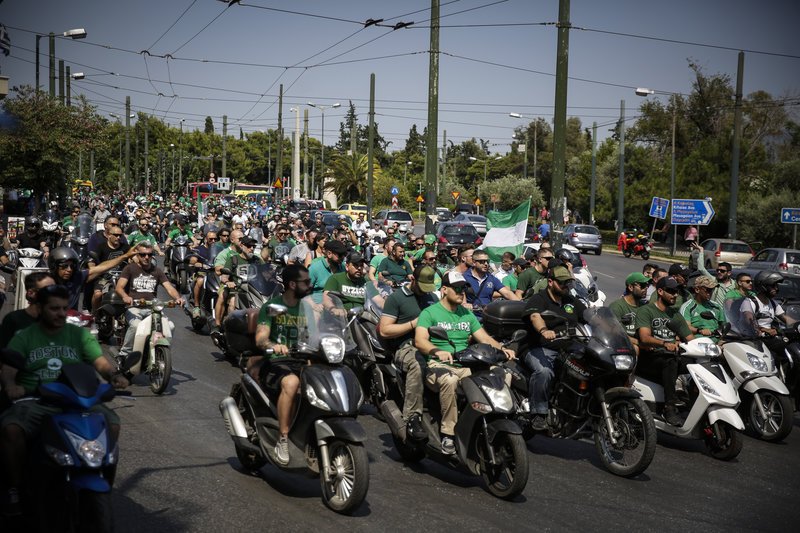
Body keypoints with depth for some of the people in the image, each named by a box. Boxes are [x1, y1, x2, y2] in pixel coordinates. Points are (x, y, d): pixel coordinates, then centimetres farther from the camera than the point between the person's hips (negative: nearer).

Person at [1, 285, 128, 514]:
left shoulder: (79, 334, 14)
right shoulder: (23, 337, 10)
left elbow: (101, 362, 2)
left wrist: (114, 376, -21)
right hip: (35, 403, -1)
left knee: (112, 423, -24)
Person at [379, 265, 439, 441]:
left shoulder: (433, 297, 25)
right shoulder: (396, 297, 6)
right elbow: (384, 330, -1)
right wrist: (413, 324, -6)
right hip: (406, 346, -5)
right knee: (417, 364, -41)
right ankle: (412, 418, -39)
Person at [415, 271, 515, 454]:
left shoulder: (467, 314, 21)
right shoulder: (429, 313, 2)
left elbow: (484, 338, 14)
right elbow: (420, 340, -14)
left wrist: (502, 348, -7)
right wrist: (437, 351, -34)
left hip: (466, 366, 5)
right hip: (439, 365, -5)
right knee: (449, 380, -40)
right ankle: (448, 434, -32)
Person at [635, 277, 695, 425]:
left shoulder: (675, 314, 24)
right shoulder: (646, 310, 3)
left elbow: (690, 339, 18)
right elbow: (645, 338, -14)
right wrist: (664, 344, -32)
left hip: (670, 357, 6)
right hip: (649, 359, -6)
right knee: (670, 362, -37)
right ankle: (670, 408, -41)